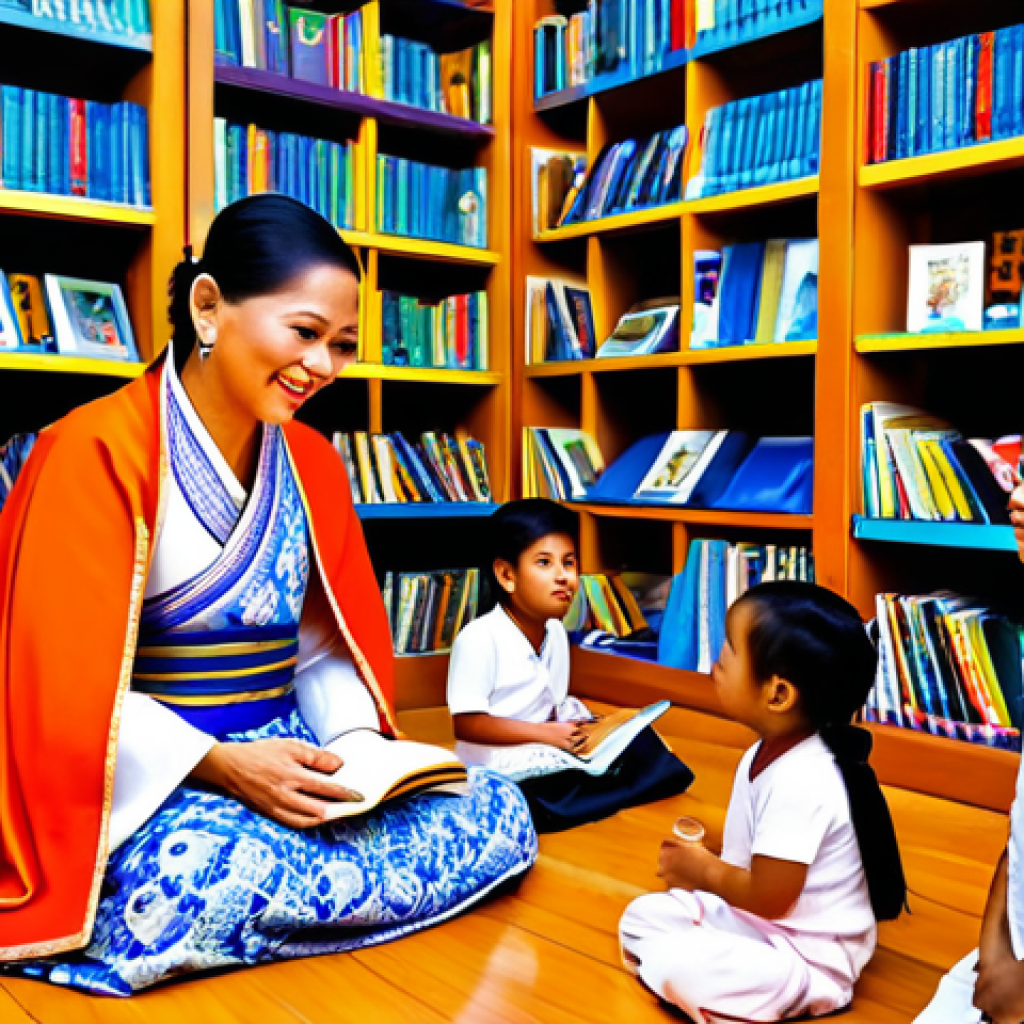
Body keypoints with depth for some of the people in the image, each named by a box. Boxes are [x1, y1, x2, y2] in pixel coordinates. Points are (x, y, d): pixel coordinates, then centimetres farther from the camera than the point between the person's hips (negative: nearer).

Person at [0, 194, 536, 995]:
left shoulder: (313, 464, 8)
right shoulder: (98, 451, -11)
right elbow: (67, 691, -15)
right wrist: (219, 763, -26)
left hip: (282, 762, 6)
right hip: (144, 786, -5)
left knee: (497, 813, -14)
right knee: (199, 882, -39)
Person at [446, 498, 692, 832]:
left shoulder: (556, 633, 7)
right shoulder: (478, 639, -16)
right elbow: (466, 724, -19)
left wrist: (574, 727, -8)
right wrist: (546, 733, -18)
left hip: (544, 753, 7)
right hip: (496, 767, -7)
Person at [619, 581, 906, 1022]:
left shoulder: (801, 781, -30)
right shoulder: (768, 752, 1)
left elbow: (769, 898, -25)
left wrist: (704, 872, -9)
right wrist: (702, 864, -4)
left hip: (807, 956, -9)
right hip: (754, 916, 9)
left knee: (681, 969, -31)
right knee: (642, 916, 8)